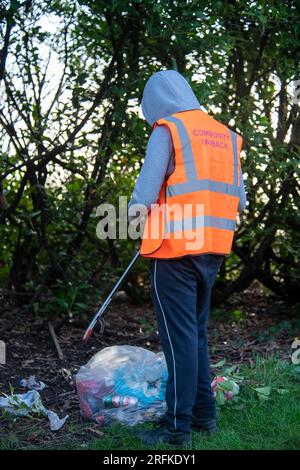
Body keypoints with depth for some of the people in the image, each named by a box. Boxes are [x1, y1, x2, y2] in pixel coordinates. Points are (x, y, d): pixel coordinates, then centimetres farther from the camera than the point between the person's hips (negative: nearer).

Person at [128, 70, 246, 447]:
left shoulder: (168, 131, -6)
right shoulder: (225, 135, 14)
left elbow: (143, 198, -13)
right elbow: (239, 201, 14)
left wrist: (135, 210, 8)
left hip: (175, 250, -7)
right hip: (212, 250, 7)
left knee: (179, 337, -3)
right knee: (197, 333, 17)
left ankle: (178, 426, 2)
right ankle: (204, 413, 23)